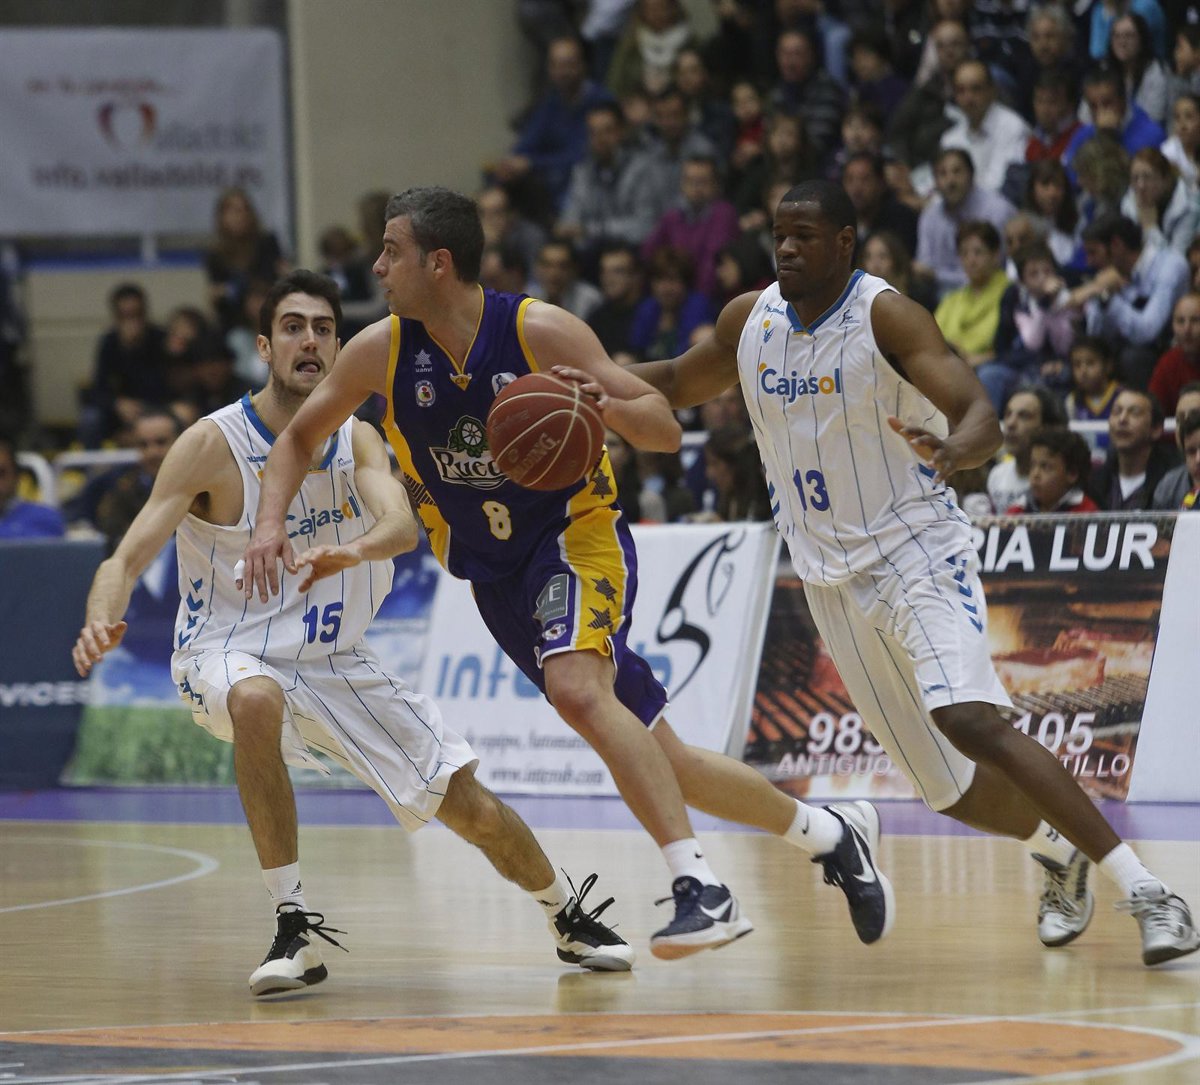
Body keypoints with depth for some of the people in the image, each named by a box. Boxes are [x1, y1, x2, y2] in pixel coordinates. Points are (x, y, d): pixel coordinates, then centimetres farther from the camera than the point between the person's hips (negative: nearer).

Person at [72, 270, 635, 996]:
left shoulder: (356, 440, -4)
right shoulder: (214, 445, -17)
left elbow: (403, 525, -23)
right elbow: (128, 559, -21)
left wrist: (355, 550, -48)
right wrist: (102, 622, -45)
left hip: (334, 661, 4)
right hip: (229, 656, -4)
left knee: (468, 803, 1)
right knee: (257, 703, -41)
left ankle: (569, 917, 31)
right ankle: (296, 930, -31)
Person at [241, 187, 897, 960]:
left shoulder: (542, 332, -17)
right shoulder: (382, 352, -5)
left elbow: (666, 432, -14)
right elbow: (300, 438, 10)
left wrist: (605, 406, -35)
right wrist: (271, 523, -8)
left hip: (578, 535, -5)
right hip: (496, 572, 5)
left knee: (577, 688, -35)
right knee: (661, 762, 7)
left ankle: (702, 890, -37)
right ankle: (830, 833, 25)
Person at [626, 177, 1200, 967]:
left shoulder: (886, 315, -15)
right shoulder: (749, 321, 3)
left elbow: (983, 417, -25)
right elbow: (677, 385, 21)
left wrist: (951, 449, -49)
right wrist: (589, 383, 2)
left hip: (917, 552, -6)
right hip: (833, 578, 6)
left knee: (972, 721, -29)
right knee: (950, 789, 7)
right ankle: (1058, 851, 39)